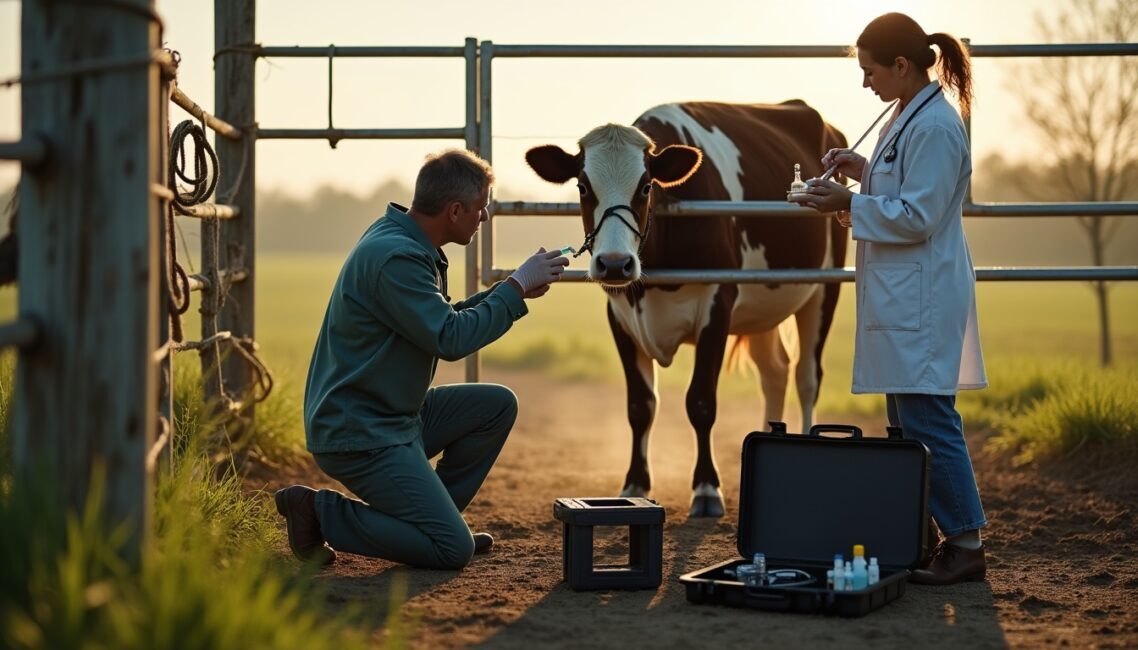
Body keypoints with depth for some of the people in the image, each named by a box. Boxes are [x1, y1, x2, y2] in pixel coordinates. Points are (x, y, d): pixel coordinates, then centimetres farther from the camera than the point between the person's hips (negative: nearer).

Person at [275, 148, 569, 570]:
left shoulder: (407, 244, 11)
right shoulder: (395, 257, -22)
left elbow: (442, 319, 22)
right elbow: (450, 339, -24)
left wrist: (515, 290, 13)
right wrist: (516, 287, -14)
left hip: (393, 416, 10)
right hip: (357, 435, -10)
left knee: (497, 405, 10)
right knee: (453, 550, -13)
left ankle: (431, 515, 16)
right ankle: (320, 512, -4)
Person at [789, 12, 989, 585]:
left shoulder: (935, 126, -17)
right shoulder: (909, 117, 15)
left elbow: (918, 216, -19)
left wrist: (850, 204, -14)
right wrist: (865, 172, 10)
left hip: (922, 296, -11)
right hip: (901, 295, 11)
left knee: (928, 420, -8)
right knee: (906, 422, 13)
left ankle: (966, 544, -2)